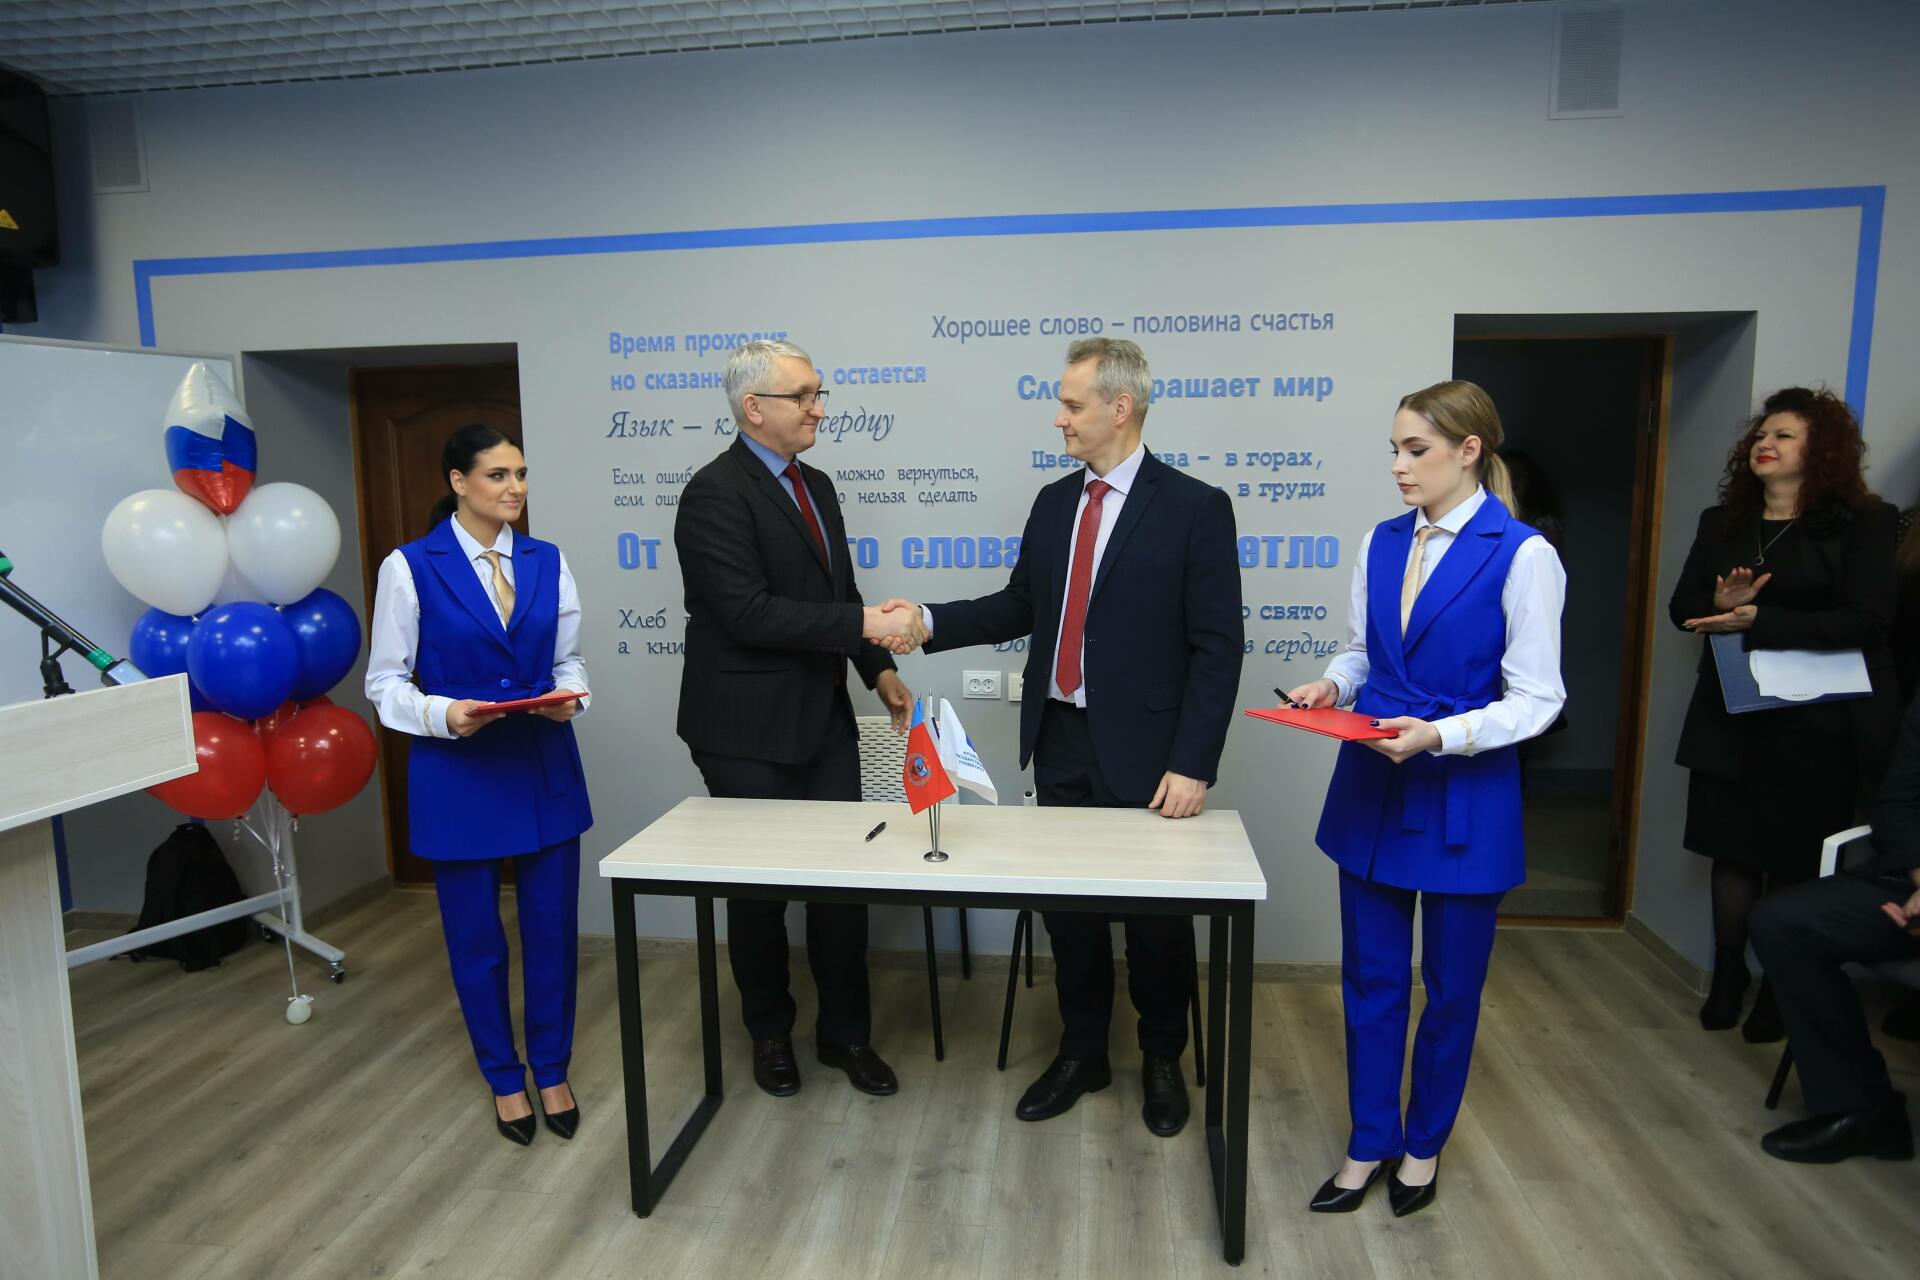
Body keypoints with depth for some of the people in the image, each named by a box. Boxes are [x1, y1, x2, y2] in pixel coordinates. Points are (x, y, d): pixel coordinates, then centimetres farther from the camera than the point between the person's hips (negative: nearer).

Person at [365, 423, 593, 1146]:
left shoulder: (547, 562, 4)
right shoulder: (410, 567, -6)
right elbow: (386, 683, -4)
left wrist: (570, 697, -11)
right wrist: (443, 714, -21)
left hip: (545, 769, 3)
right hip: (457, 776, -3)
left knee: (553, 926, 9)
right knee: (476, 936, 10)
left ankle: (552, 1071, 30)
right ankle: (504, 1078, 32)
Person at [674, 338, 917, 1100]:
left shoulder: (816, 486, 11)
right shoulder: (715, 493, -15)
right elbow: (749, 613, -23)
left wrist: (878, 668, 7)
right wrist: (864, 625, -25)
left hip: (823, 719, 7)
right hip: (749, 729, -7)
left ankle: (845, 1032, 27)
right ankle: (770, 1032, 31)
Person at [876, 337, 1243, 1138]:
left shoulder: (1194, 507, -11)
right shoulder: (1053, 502, 7)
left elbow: (1217, 648, -12)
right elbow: (1022, 605, 13)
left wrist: (1192, 764, -17)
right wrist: (931, 621, 0)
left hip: (1143, 750, -5)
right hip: (1060, 742, 5)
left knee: (1156, 914, 11)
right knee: (1068, 905, 15)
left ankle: (1162, 1060, 34)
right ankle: (1082, 1053, 35)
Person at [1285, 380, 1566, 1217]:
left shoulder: (1521, 555, -13)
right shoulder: (1382, 543, 4)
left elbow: (1536, 699, -12)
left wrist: (1439, 735, -25)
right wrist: (1332, 686, -8)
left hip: (1464, 801, -4)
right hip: (1372, 791, 5)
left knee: (1451, 985, 14)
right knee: (1370, 978, 13)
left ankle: (1423, 1147, 35)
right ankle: (1369, 1146, 31)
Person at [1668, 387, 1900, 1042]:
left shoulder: (1862, 524, -5)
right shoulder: (1721, 523, 9)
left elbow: (1867, 618, -16)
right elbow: (1682, 606, 7)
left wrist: (1757, 620, -24)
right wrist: (1721, 604, -15)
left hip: (1819, 725, -4)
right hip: (1731, 721, 4)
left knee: (1795, 863, 5)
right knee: (1733, 853, 10)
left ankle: (1780, 994, 22)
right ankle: (1727, 981, 24)